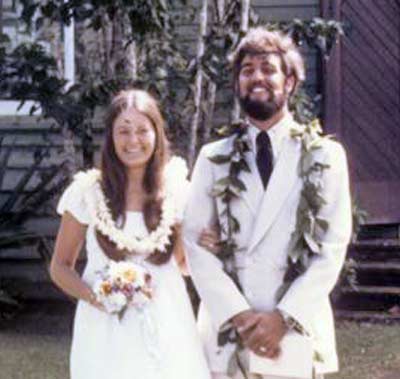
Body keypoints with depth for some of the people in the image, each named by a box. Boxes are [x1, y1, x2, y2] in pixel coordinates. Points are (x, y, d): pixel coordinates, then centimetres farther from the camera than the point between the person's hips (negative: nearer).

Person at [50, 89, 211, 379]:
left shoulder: (177, 191, 0)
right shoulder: (87, 191, -4)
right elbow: (60, 266, 4)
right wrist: (90, 294, -15)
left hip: (166, 325, 1)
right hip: (107, 329, -1)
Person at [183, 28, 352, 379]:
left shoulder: (325, 156, 4)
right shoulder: (214, 159, 8)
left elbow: (332, 248, -2)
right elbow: (196, 243, 1)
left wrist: (283, 317, -11)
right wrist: (238, 315, -10)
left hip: (296, 334, -1)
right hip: (227, 332, 1)